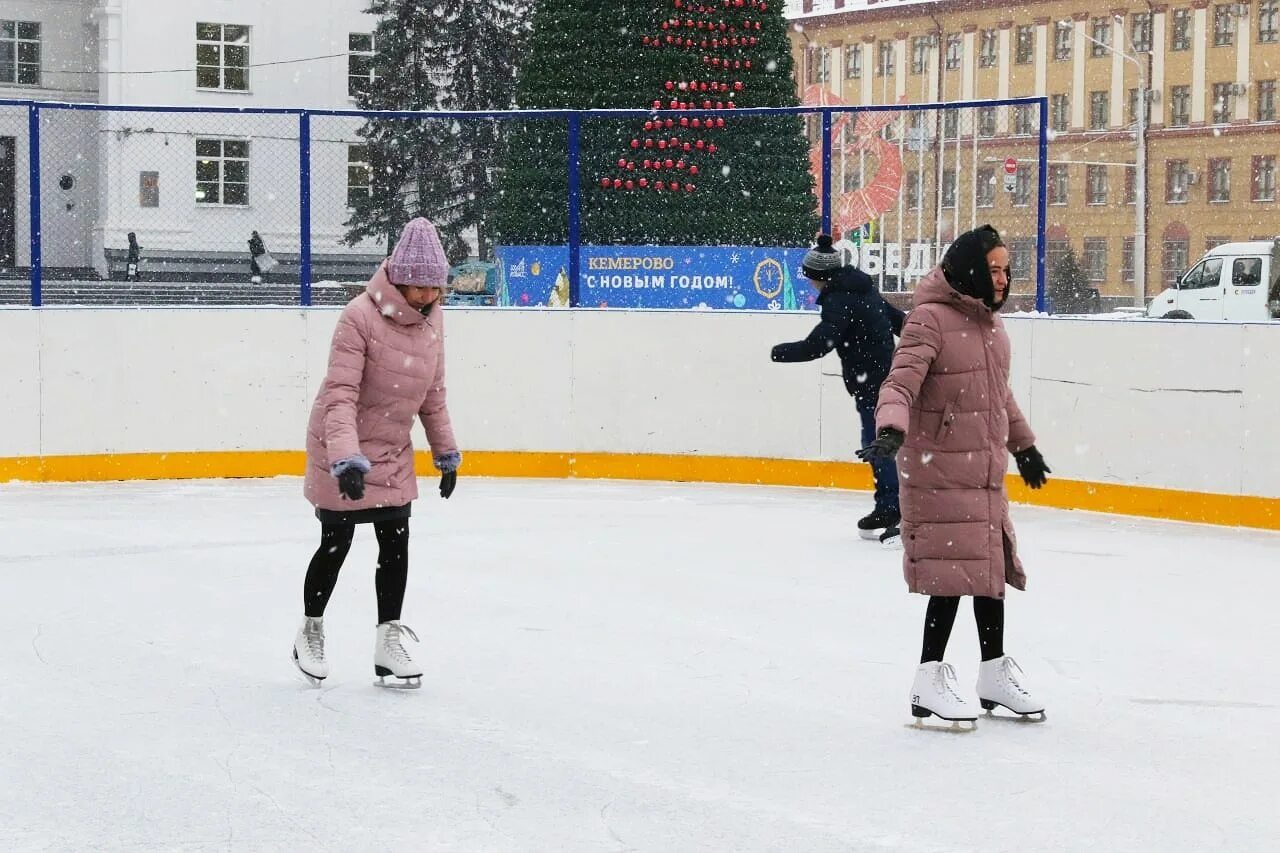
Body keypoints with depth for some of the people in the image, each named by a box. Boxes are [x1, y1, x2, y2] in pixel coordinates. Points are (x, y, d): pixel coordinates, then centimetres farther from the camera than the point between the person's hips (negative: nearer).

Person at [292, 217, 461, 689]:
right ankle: (310, 632, 27)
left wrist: (446, 451, 13)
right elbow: (340, 394, -28)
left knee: (396, 543, 2)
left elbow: (433, 392, 10)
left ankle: (389, 641, 12)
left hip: (393, 453, 6)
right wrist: (346, 457, -38)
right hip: (341, 453, -6)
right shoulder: (361, 317, -24)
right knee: (336, 544, 6)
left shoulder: (432, 318, -2)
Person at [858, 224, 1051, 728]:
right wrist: (891, 429, -43)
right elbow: (901, 381, -25)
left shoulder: (989, 319, 12)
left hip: (985, 468, 9)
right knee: (953, 569, -10)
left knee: (991, 564, 15)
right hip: (938, 467, -9)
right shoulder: (931, 318, -14)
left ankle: (994, 672, 29)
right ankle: (929, 680, 0)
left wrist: (1024, 444, 32)